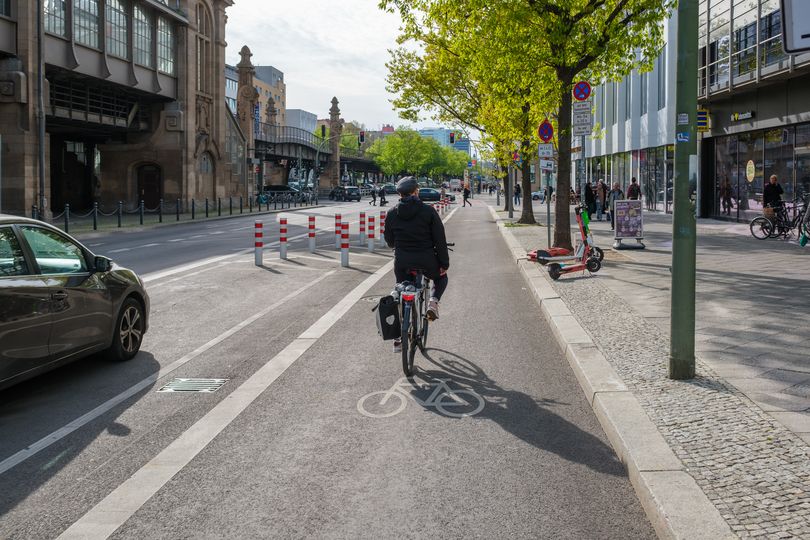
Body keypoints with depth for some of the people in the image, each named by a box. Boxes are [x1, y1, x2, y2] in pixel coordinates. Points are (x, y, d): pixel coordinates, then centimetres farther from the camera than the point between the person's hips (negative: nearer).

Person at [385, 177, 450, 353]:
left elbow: (389, 241, 11)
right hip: (426, 260, -2)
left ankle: (398, 339, 15)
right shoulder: (428, 211, -6)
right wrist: (444, 264, 0)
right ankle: (433, 301, 0)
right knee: (441, 278, 29)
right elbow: (440, 240, -7)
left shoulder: (391, 213, 1)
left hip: (401, 262, 2)